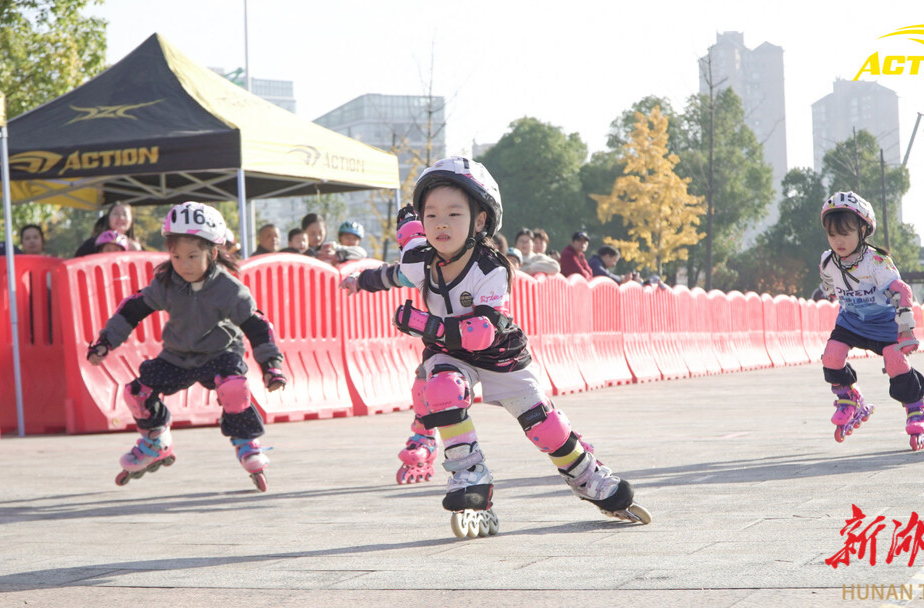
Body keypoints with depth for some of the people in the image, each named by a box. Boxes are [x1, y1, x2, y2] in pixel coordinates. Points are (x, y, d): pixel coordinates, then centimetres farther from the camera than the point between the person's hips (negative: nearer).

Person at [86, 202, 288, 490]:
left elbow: (256, 326, -15)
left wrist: (270, 364, -18)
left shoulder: (229, 290, -21)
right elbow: (134, 309, -2)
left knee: (233, 385, -33)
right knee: (137, 391, -8)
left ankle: (247, 446, -12)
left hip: (219, 353, -4)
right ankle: (156, 445, 18)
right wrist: (106, 341, -2)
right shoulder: (166, 284, -13)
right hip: (177, 355, 4)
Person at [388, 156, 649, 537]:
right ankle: (469, 480, -27)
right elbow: (409, 226, 3)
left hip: (499, 356, -2)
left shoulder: (492, 271, -30)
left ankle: (593, 483, 24)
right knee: (443, 387, -33)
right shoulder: (417, 260, -20)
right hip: (448, 355, 2)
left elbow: (482, 332, -38)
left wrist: (426, 325, -43)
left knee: (545, 426, -3)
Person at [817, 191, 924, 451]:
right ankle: (849, 401, 11)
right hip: (850, 320, 4)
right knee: (832, 355, -13)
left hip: (884, 320, -4)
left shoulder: (876, 261, -28)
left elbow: (900, 292, -28)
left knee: (896, 360, -19)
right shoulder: (828, 263, -12)